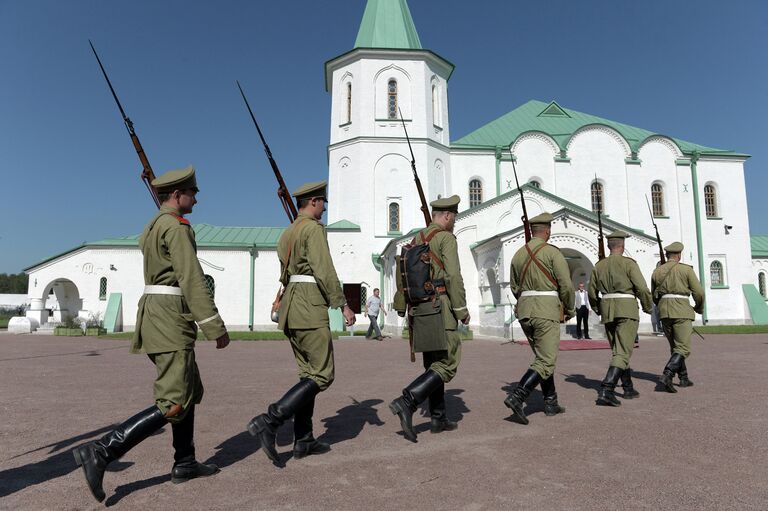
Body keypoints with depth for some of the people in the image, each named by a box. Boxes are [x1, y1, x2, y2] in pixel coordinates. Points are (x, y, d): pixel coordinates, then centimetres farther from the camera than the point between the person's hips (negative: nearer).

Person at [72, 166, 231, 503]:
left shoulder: (151, 228, 19)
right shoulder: (176, 226, -12)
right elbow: (192, 279, -19)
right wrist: (216, 327, -19)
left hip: (154, 313, 10)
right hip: (171, 319, -10)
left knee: (190, 390, 16)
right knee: (173, 405, -8)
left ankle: (185, 464, 23)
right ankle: (101, 451, -11)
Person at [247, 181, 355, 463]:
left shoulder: (287, 233, 20)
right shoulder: (314, 228, -8)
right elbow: (324, 270, -18)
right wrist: (343, 305, -15)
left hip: (291, 304, 10)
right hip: (310, 305, -10)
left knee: (308, 373, 12)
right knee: (322, 375, -6)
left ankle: (303, 440, 14)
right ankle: (268, 421, -14)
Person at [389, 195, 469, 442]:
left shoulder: (417, 239, 18)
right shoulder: (446, 238, -6)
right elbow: (453, 276, -16)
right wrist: (462, 309, -9)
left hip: (419, 308, 9)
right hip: (440, 307, -8)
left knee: (433, 364, 14)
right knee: (447, 364, -5)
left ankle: (438, 418, 17)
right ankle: (407, 402, -18)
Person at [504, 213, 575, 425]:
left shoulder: (519, 254, 10)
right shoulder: (552, 252, -7)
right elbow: (566, 285, -9)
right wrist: (570, 310, 6)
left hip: (524, 311, 7)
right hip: (546, 311, -6)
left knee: (542, 357, 19)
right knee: (546, 362, -5)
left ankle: (551, 402, 24)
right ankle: (517, 397, -19)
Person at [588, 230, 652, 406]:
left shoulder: (599, 265, 9)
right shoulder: (629, 263, -5)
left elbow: (592, 293, 12)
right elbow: (642, 288, -10)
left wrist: (599, 311, 28)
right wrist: (648, 307, 7)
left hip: (607, 311, 5)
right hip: (626, 309, -5)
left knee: (618, 351, 18)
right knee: (623, 352, -8)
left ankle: (628, 388, 27)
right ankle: (606, 390, -22)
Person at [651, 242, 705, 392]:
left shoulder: (657, 271, 10)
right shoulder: (686, 269, -1)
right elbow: (699, 292, -3)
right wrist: (699, 308, 16)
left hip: (664, 312, 5)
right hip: (682, 311, -5)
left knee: (675, 347, 18)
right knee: (682, 349, -5)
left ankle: (684, 378, 23)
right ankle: (667, 375, -24)